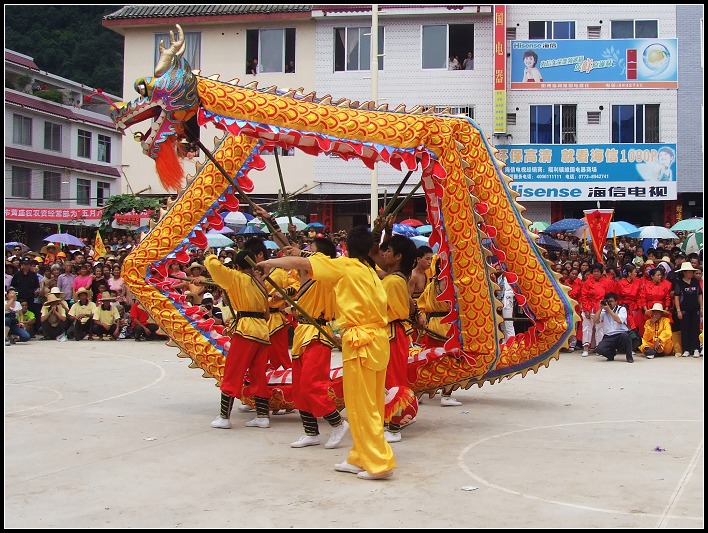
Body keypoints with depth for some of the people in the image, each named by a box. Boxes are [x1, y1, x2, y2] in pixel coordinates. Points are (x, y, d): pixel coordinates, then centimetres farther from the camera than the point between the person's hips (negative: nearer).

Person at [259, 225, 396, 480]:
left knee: (362, 405, -2)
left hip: (360, 341, -8)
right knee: (370, 404, 13)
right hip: (378, 337, 8)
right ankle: (360, 459, 22)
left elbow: (299, 263, -3)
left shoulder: (344, 266, -6)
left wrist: (271, 263, 11)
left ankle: (379, 463, 0)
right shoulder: (372, 272, 15)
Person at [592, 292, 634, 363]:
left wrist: (609, 309, -14)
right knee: (599, 349, -28)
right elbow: (595, 321, -1)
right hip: (608, 338, 2)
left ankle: (629, 356, -10)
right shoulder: (603, 311, 13)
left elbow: (619, 320, -16)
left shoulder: (622, 309, 4)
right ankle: (612, 353, 10)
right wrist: (600, 309, -3)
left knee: (624, 335, -38)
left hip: (621, 334, -2)